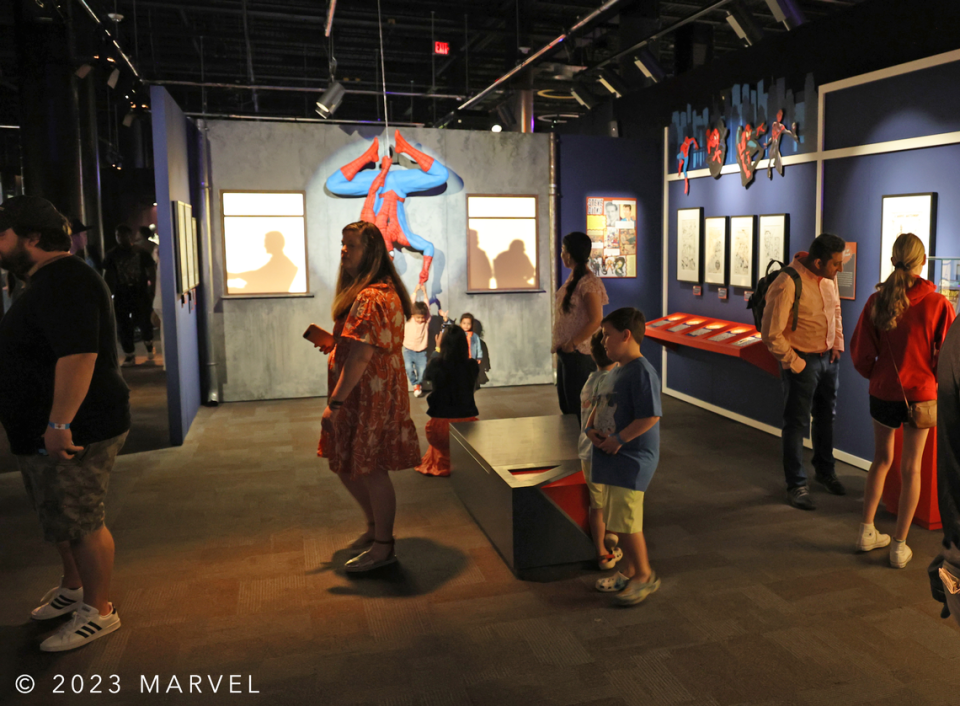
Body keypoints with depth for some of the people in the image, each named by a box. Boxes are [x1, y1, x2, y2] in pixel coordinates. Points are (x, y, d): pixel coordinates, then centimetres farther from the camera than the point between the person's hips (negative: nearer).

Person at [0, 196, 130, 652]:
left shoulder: (63, 283, -21)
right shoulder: (49, 281, 15)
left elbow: (78, 356, -32)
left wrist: (59, 425, -31)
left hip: (72, 433, -11)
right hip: (45, 431, 11)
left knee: (80, 523, 2)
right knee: (59, 517, 24)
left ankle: (98, 612, 18)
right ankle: (74, 587, 43)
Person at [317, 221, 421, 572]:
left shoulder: (370, 297, -20)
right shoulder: (383, 291, 15)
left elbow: (361, 357, -26)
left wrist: (334, 403, -25)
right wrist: (334, 343, 13)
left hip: (368, 396, -11)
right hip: (365, 396, 11)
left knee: (370, 469, 0)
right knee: (347, 466, 18)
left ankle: (383, 546, 14)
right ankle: (375, 527, 34)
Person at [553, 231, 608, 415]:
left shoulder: (589, 283, -17)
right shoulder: (573, 278, 12)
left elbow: (596, 321, -21)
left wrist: (572, 343, -18)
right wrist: (560, 344, 12)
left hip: (579, 353, -9)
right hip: (566, 352, 9)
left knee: (577, 407, 0)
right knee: (564, 402, 17)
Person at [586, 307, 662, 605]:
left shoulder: (642, 372, -17)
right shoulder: (615, 372, 13)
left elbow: (650, 417, -24)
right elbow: (599, 407, 22)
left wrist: (618, 440, -20)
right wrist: (591, 429, 2)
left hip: (632, 459, -10)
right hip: (612, 457, 10)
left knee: (625, 521, -5)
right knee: (616, 520, 17)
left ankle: (645, 575, 14)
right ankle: (628, 571, 33)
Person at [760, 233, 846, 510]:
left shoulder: (829, 277, 0)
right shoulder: (787, 285, -24)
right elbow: (771, 334, -21)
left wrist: (838, 343, 10)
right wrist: (794, 363, -15)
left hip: (828, 358, 7)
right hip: (802, 361, -7)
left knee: (826, 416, 20)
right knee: (796, 423, 3)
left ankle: (825, 471, 39)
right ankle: (796, 485, 15)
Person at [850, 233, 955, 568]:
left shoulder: (877, 301, -7)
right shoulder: (938, 304, -13)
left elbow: (860, 352, -3)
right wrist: (937, 380, 12)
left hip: (883, 391, 2)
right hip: (920, 392, -2)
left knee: (882, 459, 19)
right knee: (911, 468, 8)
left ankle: (867, 531, 25)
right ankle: (899, 546, 13)